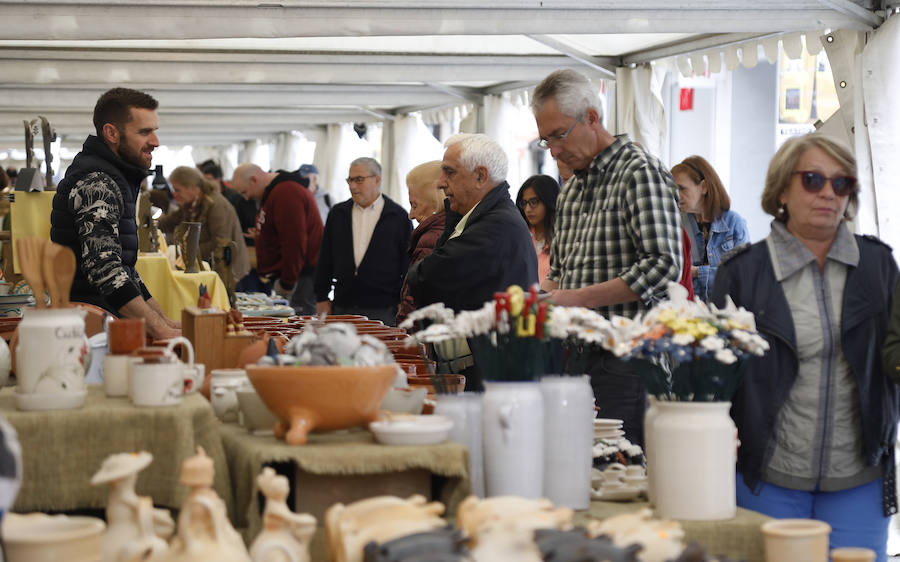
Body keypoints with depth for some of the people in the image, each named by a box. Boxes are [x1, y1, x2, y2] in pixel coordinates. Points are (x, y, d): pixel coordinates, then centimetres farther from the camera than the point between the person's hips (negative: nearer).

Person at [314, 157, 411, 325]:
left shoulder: (399, 217, 3)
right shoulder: (337, 213, 14)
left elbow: (408, 264, 2)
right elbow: (325, 259, 16)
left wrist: (404, 306, -3)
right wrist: (322, 297, 9)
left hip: (382, 310, -3)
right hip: (342, 308, 3)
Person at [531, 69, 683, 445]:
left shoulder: (640, 172, -9)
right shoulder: (570, 190, 18)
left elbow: (663, 265, -19)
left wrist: (578, 299, -19)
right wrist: (547, 291, 4)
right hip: (576, 354, 8)